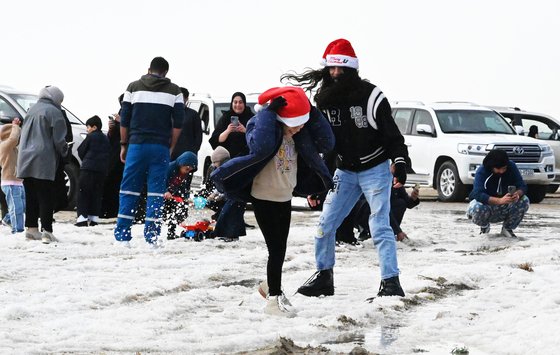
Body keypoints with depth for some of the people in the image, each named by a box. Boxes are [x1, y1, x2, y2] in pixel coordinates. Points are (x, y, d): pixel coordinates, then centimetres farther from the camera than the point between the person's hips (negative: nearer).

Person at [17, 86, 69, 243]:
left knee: (31, 196, 12)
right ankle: (46, 231, -12)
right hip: (44, 162, -7)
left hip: (26, 160, 7)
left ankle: (31, 228, 15)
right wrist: (64, 150, 11)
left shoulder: (31, 110, 16)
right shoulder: (54, 112, -7)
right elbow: (59, 139, -9)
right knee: (45, 197, -6)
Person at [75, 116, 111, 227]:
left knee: (83, 193, -2)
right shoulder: (105, 139, 15)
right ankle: (94, 217, 5)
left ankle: (82, 217, -10)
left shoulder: (90, 137, -4)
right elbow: (108, 153, 18)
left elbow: (81, 151, 2)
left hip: (88, 168, -6)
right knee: (96, 193, 10)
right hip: (102, 169, 6)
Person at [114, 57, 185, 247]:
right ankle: (152, 237, -1)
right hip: (161, 147, 0)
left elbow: (124, 120, 5)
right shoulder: (174, 91, 5)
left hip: (136, 145, 0)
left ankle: (122, 236, 1)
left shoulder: (134, 87, 6)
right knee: (156, 192, 2)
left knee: (129, 189, 5)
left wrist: (124, 145, 13)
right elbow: (178, 123, 0)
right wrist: (170, 146, 10)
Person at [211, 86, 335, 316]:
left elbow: (327, 143, -12)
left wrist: (313, 114, -20)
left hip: (285, 197, 7)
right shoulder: (262, 125, -21)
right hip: (264, 198, -7)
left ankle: (271, 285, 39)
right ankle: (274, 298, 3)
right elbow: (260, 147, -43)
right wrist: (270, 111, -38)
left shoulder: (300, 133, -3)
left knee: (280, 247, 19)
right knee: (276, 248, -7)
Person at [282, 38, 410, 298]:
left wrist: (400, 163, -27)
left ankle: (391, 283, -12)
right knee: (325, 224, 5)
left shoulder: (370, 96, -16)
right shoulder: (325, 100, -1)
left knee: (380, 226, -14)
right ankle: (323, 278, 19)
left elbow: (392, 133, -15)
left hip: (375, 169, -6)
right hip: (345, 171, 6)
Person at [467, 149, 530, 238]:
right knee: (477, 208, -38)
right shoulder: (481, 172, -24)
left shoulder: (511, 167, -12)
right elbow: (478, 194, -37)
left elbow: (522, 186, -14)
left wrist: (517, 194, -40)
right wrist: (500, 200, -52)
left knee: (524, 201, -24)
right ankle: (484, 227, 0)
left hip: (505, 208, 3)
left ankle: (508, 228, 0)